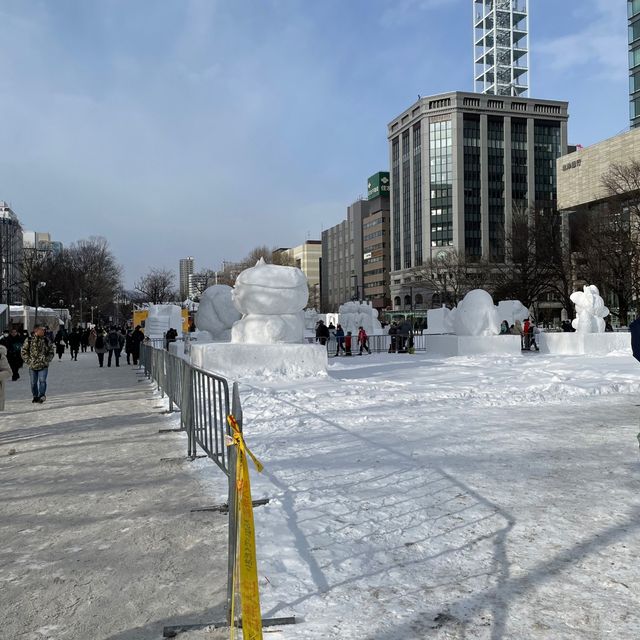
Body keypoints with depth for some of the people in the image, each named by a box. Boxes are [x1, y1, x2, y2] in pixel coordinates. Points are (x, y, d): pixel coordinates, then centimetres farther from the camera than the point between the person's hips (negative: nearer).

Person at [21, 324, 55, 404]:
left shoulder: (46, 340, 5)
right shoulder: (29, 340, 0)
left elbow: (51, 352, 10)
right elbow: (23, 352, 4)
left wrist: (47, 360, -4)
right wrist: (29, 361, -6)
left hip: (43, 366, 0)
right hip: (32, 366, 1)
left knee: (42, 380, -15)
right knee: (33, 382, 10)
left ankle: (41, 395, -12)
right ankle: (35, 396, 23)